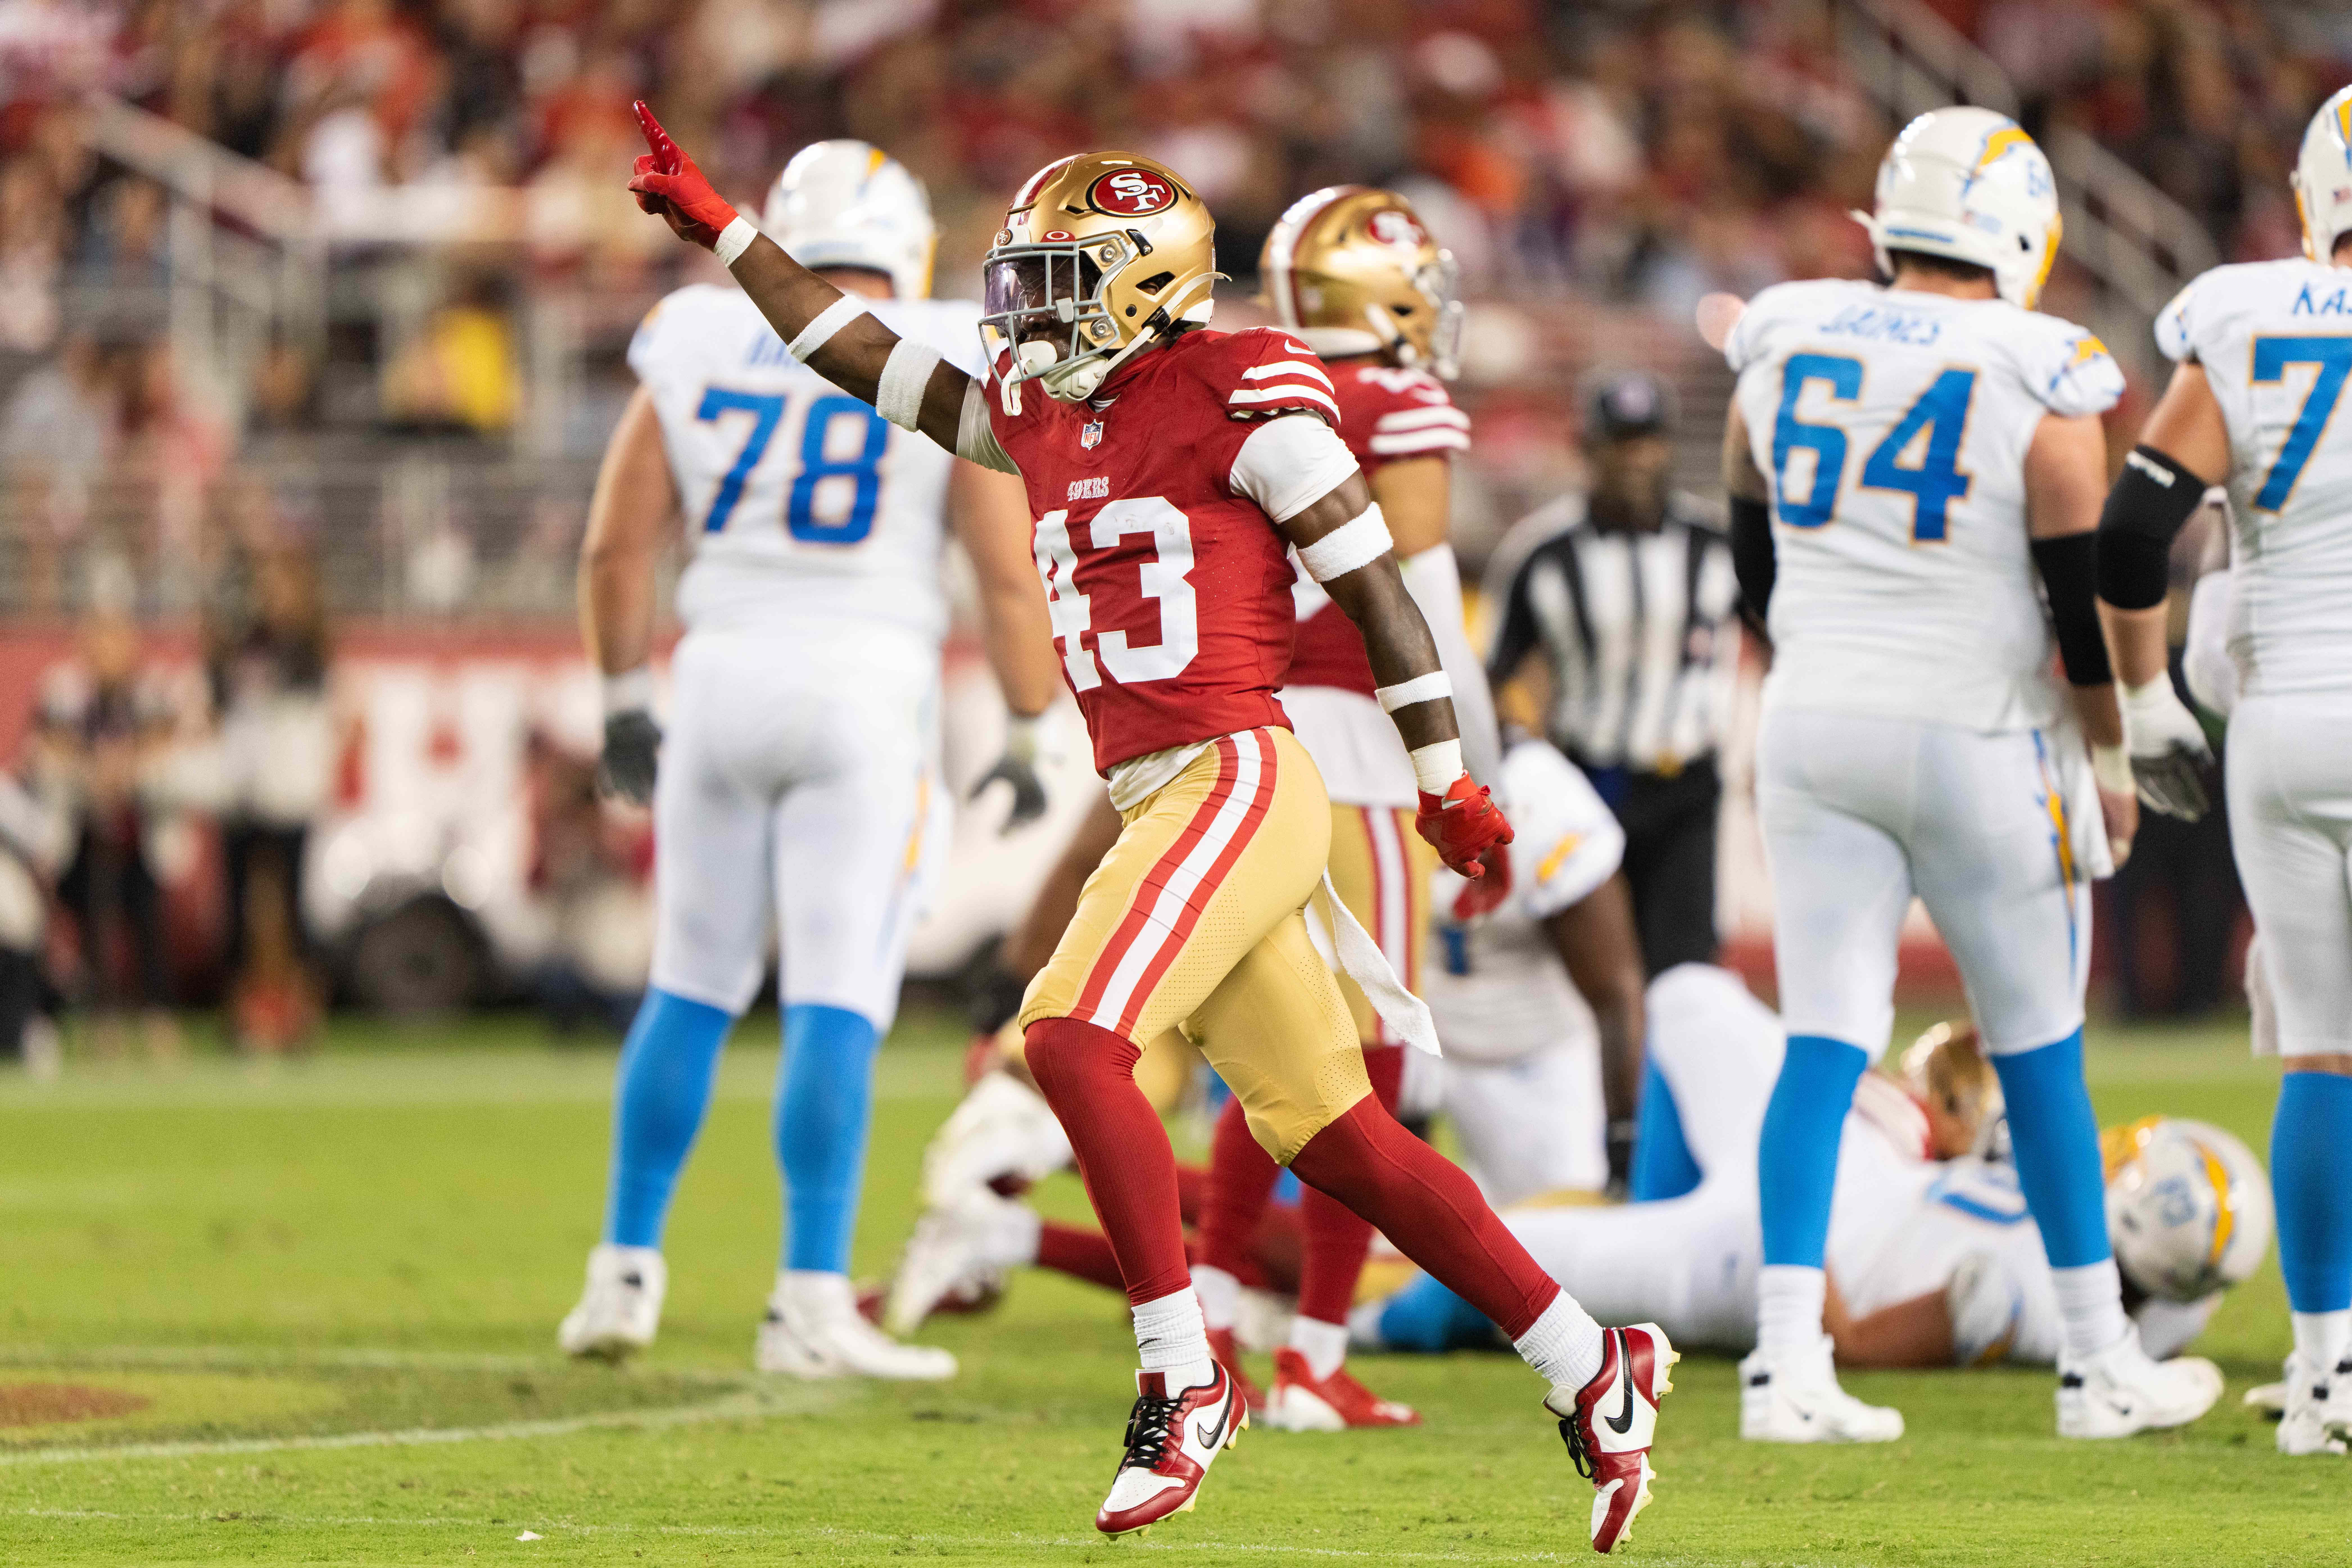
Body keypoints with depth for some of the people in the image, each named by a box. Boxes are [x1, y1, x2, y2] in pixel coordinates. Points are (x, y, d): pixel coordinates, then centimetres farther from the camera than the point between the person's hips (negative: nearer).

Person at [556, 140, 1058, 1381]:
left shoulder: (698, 350, 7)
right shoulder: (946, 365, -1)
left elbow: (615, 546, 8)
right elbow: (1010, 576, -3)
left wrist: (623, 703, 19)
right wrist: (1035, 740, 4)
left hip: (723, 676, 3)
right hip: (867, 689, -3)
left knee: (693, 990, 15)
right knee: (836, 1003, -4)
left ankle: (625, 1274, 16)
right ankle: (810, 1304, -8)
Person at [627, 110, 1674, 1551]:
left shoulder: (1240, 403, -7)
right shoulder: (1044, 417, 16)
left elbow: (1378, 586, -4)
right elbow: (869, 360, 25)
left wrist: (1451, 787, -1)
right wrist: (718, 228, 23)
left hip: (1238, 780, -8)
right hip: (1159, 807, 8)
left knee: (1074, 1038, -21)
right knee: (1336, 1140, 7)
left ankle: (1184, 1380, -15)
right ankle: (1594, 1369, 13)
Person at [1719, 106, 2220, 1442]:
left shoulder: (1786, 352, 2)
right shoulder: (2039, 389, -12)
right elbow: (2085, 593, -9)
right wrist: (2111, 760, 4)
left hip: (1815, 729, 3)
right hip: (1975, 739, -3)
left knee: (1824, 1047, 3)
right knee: (2041, 1054, 9)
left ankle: (1787, 1359, -8)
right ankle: (2102, 1365, 17)